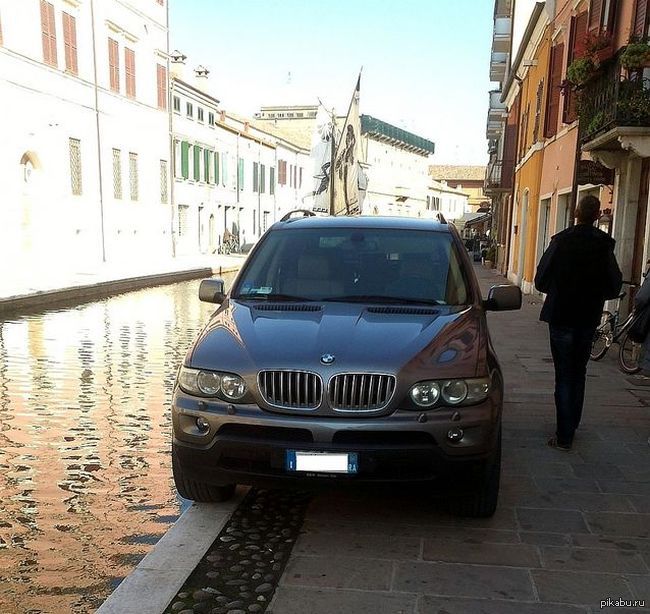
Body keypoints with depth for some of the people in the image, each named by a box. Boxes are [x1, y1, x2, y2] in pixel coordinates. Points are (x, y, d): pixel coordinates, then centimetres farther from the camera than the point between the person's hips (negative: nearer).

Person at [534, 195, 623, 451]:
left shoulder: (561, 241, -12)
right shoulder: (605, 245, -5)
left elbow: (541, 281, -9)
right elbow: (614, 287, -1)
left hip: (561, 316, -3)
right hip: (589, 318, 3)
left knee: (564, 376, 1)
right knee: (579, 374, 16)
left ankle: (564, 436, 2)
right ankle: (571, 427, 26)